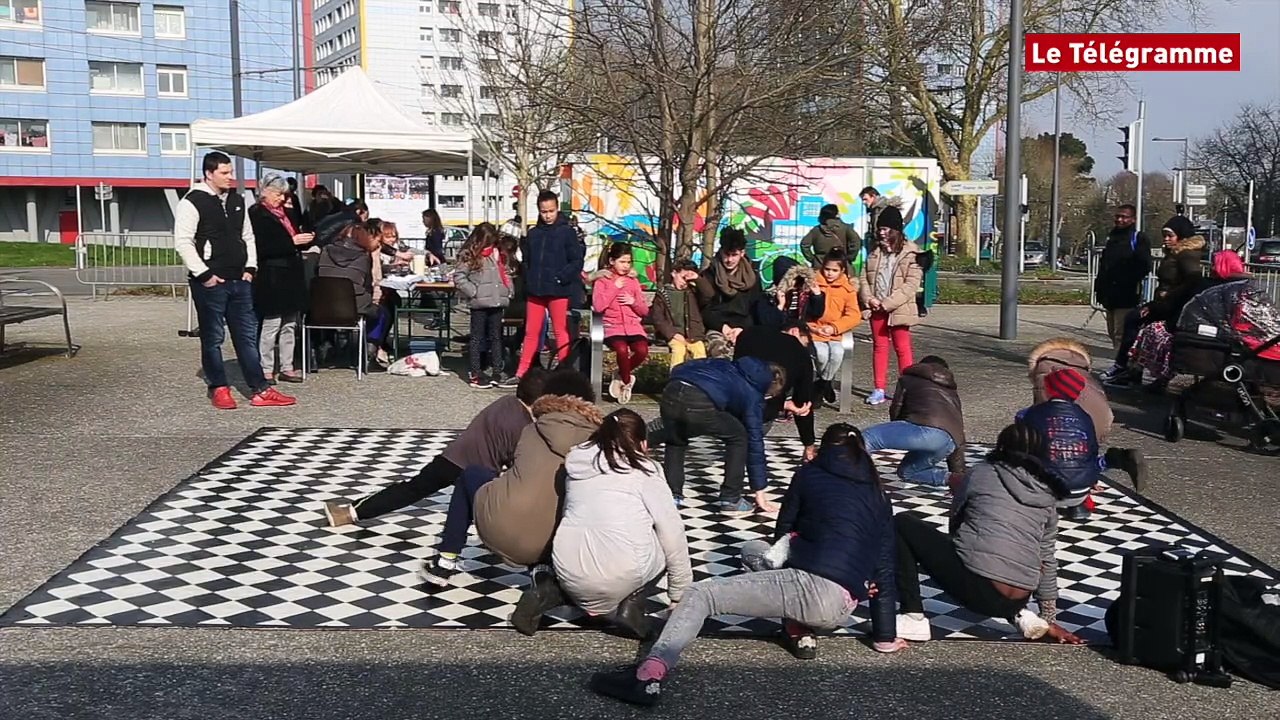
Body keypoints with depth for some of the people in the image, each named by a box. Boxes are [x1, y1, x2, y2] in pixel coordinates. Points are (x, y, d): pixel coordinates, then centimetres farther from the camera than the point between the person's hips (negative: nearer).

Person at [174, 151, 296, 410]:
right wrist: (203, 274, -15)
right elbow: (183, 242, -13)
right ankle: (219, 389, 14)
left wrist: (250, 267, 9)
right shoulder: (192, 203, -9)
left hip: (239, 281, 6)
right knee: (213, 338, 3)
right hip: (210, 282, -6)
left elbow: (248, 236, 21)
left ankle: (260, 390, 9)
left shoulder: (237, 200, 13)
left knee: (248, 335, 6)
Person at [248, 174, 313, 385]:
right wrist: (292, 242, -20)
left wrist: (304, 239, 5)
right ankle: (266, 370, 3)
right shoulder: (256, 214, -8)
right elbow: (262, 247, -18)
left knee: (289, 325, 11)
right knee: (271, 324, -4)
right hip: (272, 278, -8)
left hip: (291, 275, 8)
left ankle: (287, 368, 17)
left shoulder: (286, 212, 16)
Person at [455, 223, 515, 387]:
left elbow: (506, 274, 23)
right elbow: (459, 277, -11)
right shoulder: (469, 255, -6)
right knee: (477, 338, 1)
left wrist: (509, 290, 10)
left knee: (496, 337, 11)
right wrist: (473, 291, -15)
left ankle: (497, 372, 18)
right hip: (479, 304, -6)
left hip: (498, 302, 6)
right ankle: (475, 375, 5)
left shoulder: (499, 254, 13)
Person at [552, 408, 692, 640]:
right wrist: (681, 593, 13)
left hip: (569, 574, 5)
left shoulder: (577, 463, 16)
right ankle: (631, 606, 5)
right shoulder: (645, 470, 3)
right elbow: (672, 532, 3)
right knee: (666, 541, 20)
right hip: (621, 576, -5)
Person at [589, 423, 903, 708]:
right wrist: (886, 637, 23)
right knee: (752, 549, 29)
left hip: (812, 585, -5)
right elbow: (884, 569, 19)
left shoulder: (810, 474, 13)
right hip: (842, 610, 6)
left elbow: (783, 532, 23)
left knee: (698, 595, -3)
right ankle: (802, 629, 14)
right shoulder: (879, 496, 22)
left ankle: (649, 675, -26)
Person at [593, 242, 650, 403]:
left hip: (634, 326, 3)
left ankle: (621, 376, 0)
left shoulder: (633, 281, 18)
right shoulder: (602, 280, 9)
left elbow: (644, 311, 17)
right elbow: (598, 306, -8)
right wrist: (615, 287, -6)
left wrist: (633, 301, -4)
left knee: (642, 350, -29)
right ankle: (627, 382, -5)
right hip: (613, 327, -3)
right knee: (622, 349, -34)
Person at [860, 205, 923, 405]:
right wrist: (868, 298, -8)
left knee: (902, 348, 0)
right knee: (879, 346, 9)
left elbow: (911, 285, -14)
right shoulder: (875, 252, 11)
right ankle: (879, 389, 15)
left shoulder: (910, 254, -8)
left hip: (898, 309, -5)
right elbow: (864, 278, 11)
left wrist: (887, 303, -18)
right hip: (876, 308, 5)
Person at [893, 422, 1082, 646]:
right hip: (1016, 600, 5)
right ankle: (1019, 615, 15)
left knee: (903, 524, 10)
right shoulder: (1046, 495, 16)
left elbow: (955, 521, 17)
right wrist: (1048, 619, 28)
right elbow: (1047, 560, 20)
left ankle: (913, 617, 2)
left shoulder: (982, 472, 7)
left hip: (974, 585, -5)